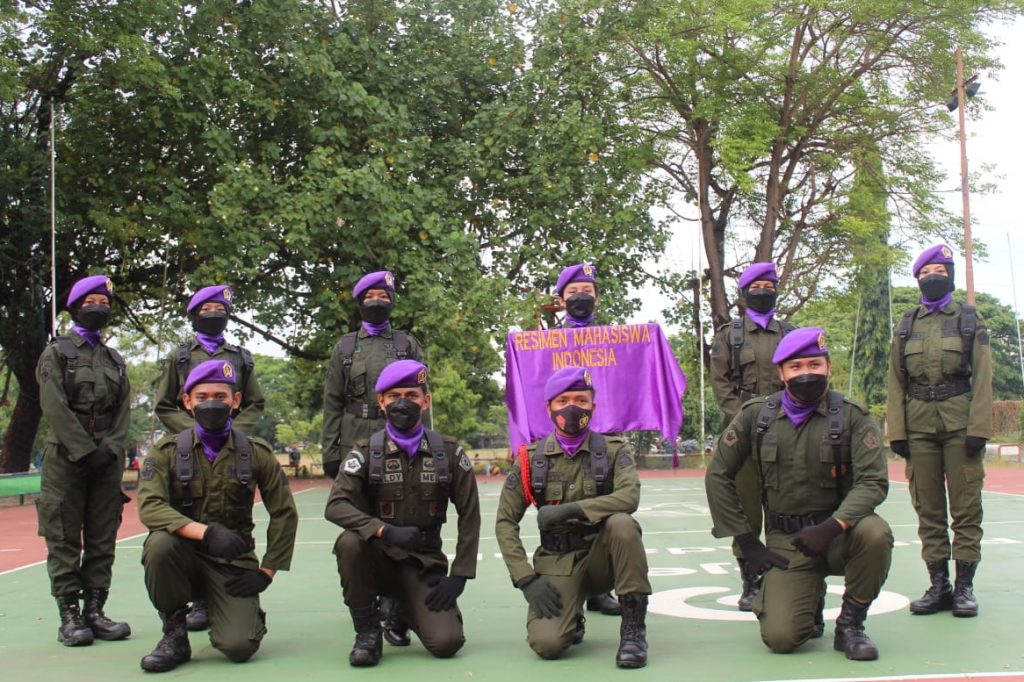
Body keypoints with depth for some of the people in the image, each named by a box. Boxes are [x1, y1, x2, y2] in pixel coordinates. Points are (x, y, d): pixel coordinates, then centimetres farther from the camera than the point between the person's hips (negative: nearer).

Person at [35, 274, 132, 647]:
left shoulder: (115, 359, 16)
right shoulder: (56, 352, 3)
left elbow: (123, 410, 10)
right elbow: (55, 408, -7)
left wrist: (110, 449, -7)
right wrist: (86, 452, -13)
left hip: (106, 459, 4)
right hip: (66, 459, -4)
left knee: (103, 541, 4)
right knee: (64, 541, -3)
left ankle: (94, 612, 10)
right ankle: (69, 617, 1)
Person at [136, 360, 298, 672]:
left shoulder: (257, 453, 0)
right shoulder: (167, 452, -3)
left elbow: (285, 515, 4)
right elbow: (149, 506, -19)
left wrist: (266, 572, -2)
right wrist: (205, 532, -32)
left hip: (233, 564, 0)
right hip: (184, 556, 0)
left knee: (239, 647, -20)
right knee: (160, 543, -34)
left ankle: (250, 616, 19)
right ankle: (174, 634, -10)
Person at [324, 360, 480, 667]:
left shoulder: (449, 453, 0)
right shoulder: (366, 453, -4)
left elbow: (469, 517, 2)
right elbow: (335, 506, -18)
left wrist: (459, 575, -6)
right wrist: (386, 531, -32)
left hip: (423, 564, 1)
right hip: (378, 557, -1)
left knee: (447, 642, -19)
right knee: (350, 542, -34)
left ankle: (402, 611, 16)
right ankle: (367, 630, -11)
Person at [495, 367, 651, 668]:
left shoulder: (614, 450, -3)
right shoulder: (531, 458, -1)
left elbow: (629, 497, -24)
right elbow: (505, 523, 1)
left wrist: (570, 509, -31)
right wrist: (526, 579, -10)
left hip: (602, 556, 0)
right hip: (557, 564, 0)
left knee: (621, 523, -33)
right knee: (547, 643, -24)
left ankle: (634, 627, -16)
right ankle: (571, 615, 15)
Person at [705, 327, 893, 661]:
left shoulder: (852, 415, -3)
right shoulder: (756, 415, 0)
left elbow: (873, 481, -12)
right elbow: (718, 475, 5)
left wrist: (833, 527, -29)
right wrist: (747, 541, -1)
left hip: (839, 530, 0)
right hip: (786, 541, 0)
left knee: (875, 533, -35)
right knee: (780, 637, -18)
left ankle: (850, 624, -8)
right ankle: (810, 595, 20)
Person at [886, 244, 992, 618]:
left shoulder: (970, 319, 7)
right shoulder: (906, 325, 13)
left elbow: (982, 377, 0)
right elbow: (896, 382, 10)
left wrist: (978, 429, -10)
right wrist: (896, 431, 1)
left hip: (960, 422, -2)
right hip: (919, 425, 2)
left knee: (965, 506, -1)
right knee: (928, 508, 4)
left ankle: (964, 586, 6)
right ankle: (938, 585, 11)